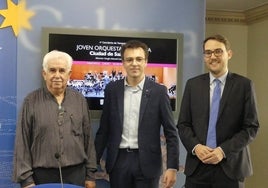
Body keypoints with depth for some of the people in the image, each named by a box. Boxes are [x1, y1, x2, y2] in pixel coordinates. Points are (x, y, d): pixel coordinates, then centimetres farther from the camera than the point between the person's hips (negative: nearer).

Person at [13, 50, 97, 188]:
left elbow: (88, 139, 8)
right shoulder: (31, 101, -2)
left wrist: (90, 174, 6)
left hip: (76, 174, 2)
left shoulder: (80, 100, 6)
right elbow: (22, 143, -3)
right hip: (42, 175, -2)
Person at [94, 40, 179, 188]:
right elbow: (104, 129, 8)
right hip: (119, 161, 2)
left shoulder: (158, 91, -3)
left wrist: (172, 167, -8)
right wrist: (93, 161, 6)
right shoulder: (112, 89, 4)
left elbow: (171, 132, -2)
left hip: (147, 162, -2)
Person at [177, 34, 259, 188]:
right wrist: (195, 146, -11)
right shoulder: (193, 84, 6)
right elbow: (183, 124, 6)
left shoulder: (244, 85, -1)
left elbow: (251, 127, -4)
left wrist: (223, 151, -14)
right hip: (197, 166, 2)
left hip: (230, 166, -2)